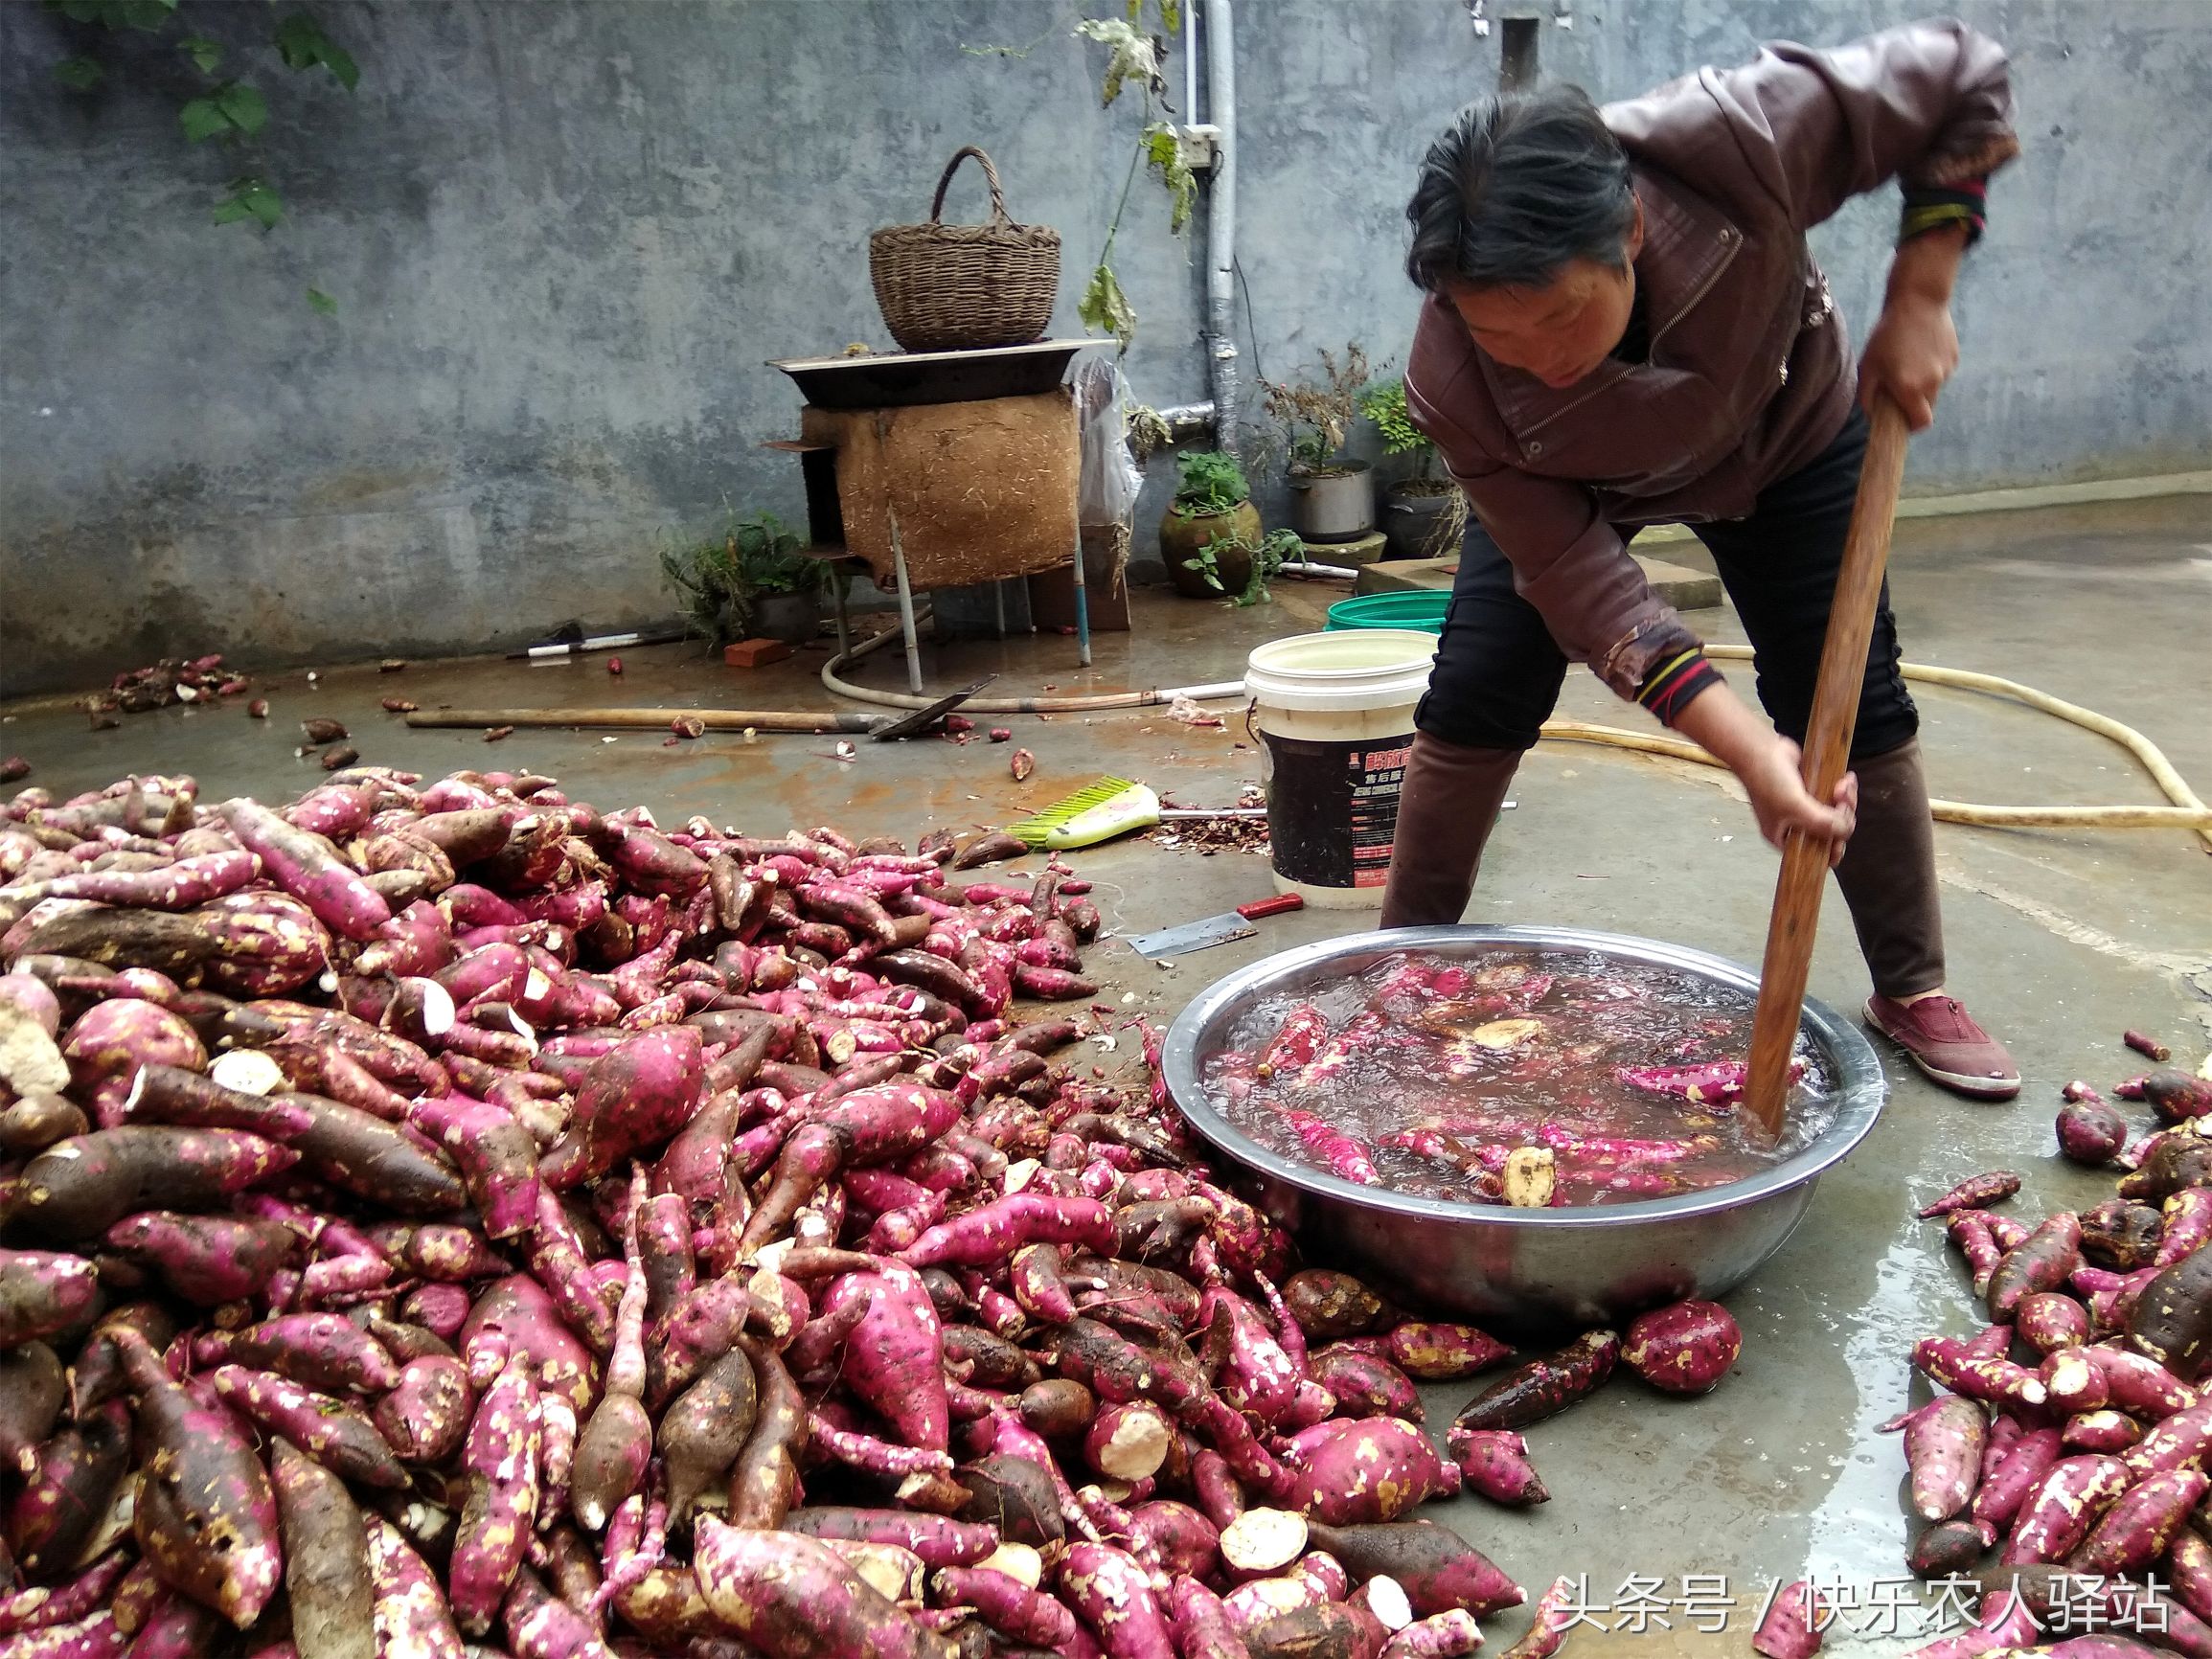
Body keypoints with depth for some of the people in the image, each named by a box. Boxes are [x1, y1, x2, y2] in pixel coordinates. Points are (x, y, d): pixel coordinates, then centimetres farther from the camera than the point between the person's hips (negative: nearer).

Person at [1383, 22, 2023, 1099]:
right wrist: (1745, 748, -42)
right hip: (1570, 482, -1)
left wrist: (1917, 300, -28)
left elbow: (1961, 78, -22)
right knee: (1472, 703, -13)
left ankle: (1912, 990, 19)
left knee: (1854, 711, -1)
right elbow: (1579, 582, -33)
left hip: (1780, 437, 1)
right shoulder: (1452, 385, -38)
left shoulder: (1740, 149, -41)